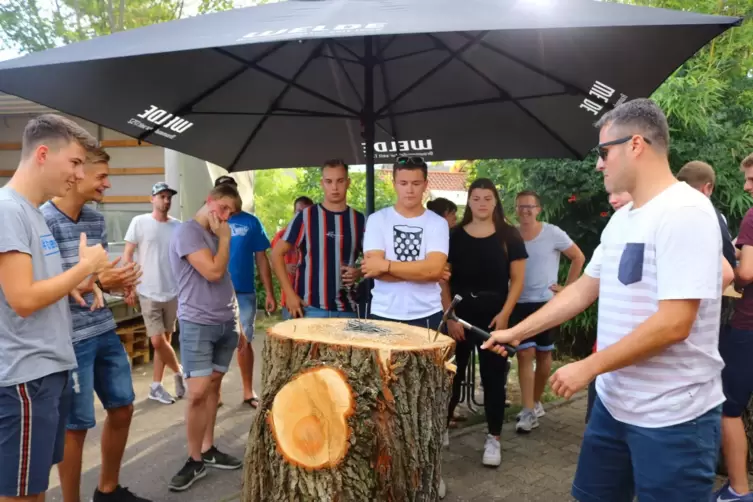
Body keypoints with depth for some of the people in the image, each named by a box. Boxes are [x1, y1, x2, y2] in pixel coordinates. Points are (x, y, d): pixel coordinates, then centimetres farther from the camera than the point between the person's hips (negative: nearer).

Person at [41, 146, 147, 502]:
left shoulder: (97, 219, 8)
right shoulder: (43, 220, -16)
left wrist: (118, 283, -3)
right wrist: (98, 282, -23)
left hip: (104, 331, 8)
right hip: (69, 339, -8)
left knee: (123, 408, 16)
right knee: (75, 425, 5)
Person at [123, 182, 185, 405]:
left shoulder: (177, 226, 3)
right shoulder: (139, 222, -4)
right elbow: (128, 255, -1)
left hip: (172, 292, 3)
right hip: (149, 292, -3)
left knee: (165, 340, 10)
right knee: (157, 341, -6)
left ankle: (155, 387, 22)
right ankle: (179, 372, 19)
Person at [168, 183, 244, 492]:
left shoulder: (216, 235, 14)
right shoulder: (187, 231, -11)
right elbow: (213, 272, -20)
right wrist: (225, 238, -7)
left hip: (225, 324, 7)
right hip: (197, 324, -7)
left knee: (213, 386, 11)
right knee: (198, 392, -8)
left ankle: (208, 450, 20)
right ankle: (195, 461, 5)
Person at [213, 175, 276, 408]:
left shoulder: (251, 222, 2)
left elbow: (262, 259, 4)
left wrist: (269, 293, 0)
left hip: (244, 292, 0)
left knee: (244, 343, 10)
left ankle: (248, 391, 23)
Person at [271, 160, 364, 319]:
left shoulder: (359, 220, 5)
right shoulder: (306, 217, -2)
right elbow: (277, 253, 0)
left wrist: (359, 272, -9)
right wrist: (289, 293, -7)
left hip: (347, 309, 3)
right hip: (310, 308, -2)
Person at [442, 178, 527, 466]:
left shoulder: (509, 236, 0)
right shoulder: (455, 236, 2)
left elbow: (517, 279, -1)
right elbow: (443, 279, 1)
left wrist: (504, 314, -11)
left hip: (495, 318, -1)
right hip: (459, 317, 1)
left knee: (494, 378, 6)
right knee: (452, 374, 9)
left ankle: (493, 439, 18)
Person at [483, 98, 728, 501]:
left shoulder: (685, 212, -19)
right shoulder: (622, 218, 9)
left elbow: (674, 325, -25)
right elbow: (583, 290, 14)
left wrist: (587, 368, -19)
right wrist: (516, 332, 13)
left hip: (672, 417, -8)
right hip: (613, 402, 8)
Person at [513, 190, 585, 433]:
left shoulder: (553, 233, -7)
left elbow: (579, 258, 2)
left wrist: (567, 288, -2)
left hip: (546, 302, -1)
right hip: (519, 303, 1)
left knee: (543, 354, 10)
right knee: (525, 354, -4)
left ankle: (536, 402, 26)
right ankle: (529, 411, -2)